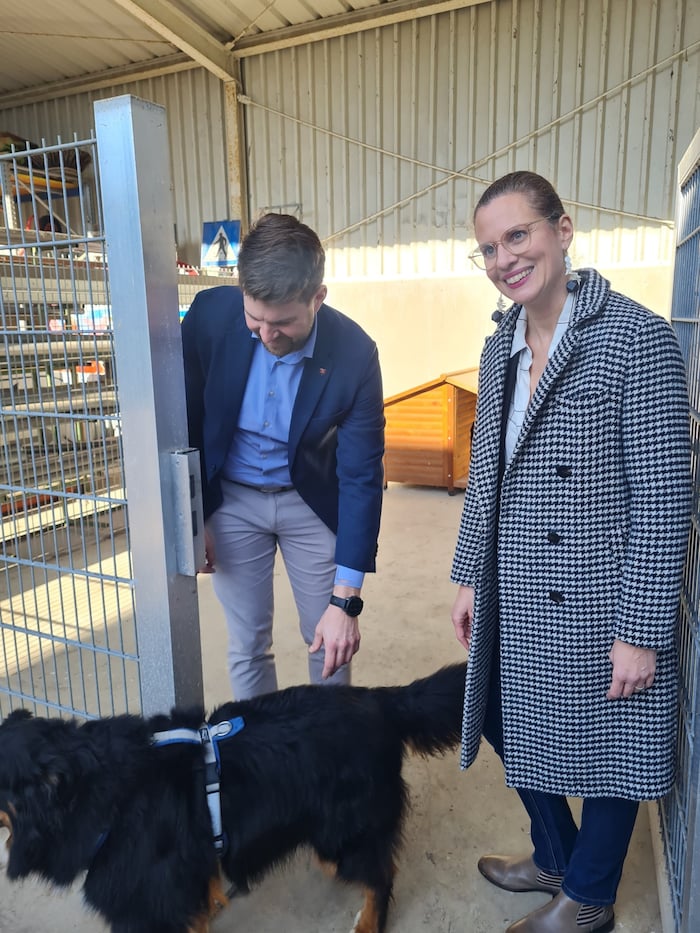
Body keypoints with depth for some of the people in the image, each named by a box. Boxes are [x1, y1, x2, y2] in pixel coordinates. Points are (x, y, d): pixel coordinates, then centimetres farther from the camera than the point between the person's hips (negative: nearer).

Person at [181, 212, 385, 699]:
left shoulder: (354, 352, -22)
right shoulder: (210, 314, -18)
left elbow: (362, 476, -20)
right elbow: (184, 419, -4)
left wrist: (346, 600, -21)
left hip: (313, 502, 0)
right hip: (231, 498, 1)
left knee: (330, 642, 10)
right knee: (248, 646, 9)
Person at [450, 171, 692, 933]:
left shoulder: (637, 337, -16)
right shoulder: (501, 346, 5)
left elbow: (663, 496, -16)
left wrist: (641, 630, -15)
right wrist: (470, 577, 10)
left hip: (598, 603, -6)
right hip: (517, 599, 7)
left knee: (601, 746, 15)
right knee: (517, 729, 21)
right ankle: (554, 858, 50)